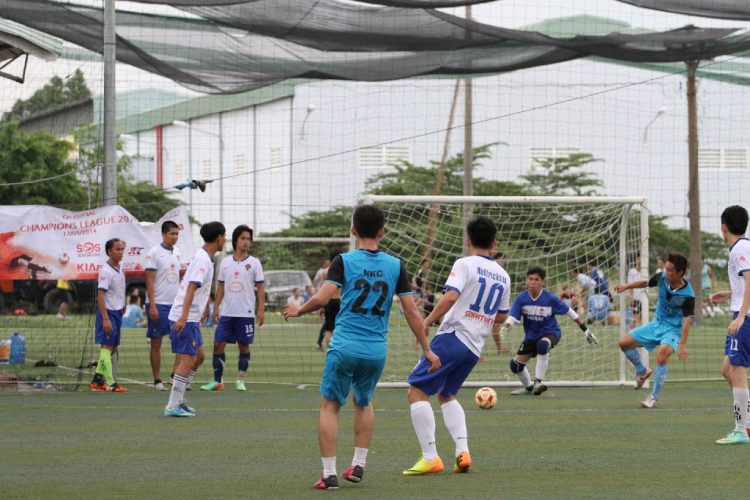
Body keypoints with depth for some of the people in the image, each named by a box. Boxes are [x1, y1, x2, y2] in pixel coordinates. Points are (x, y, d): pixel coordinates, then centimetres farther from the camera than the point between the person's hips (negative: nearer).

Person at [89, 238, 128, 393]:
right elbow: (100, 295, -22)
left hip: (118, 312, 9)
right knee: (107, 347, -8)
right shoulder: (106, 271, -17)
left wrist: (123, 306, 17)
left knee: (113, 348, 11)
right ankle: (111, 383, -10)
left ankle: (97, 380, 19)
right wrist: (105, 319, -26)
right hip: (108, 312, -9)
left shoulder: (121, 269, 8)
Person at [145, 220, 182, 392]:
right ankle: (157, 381, 5)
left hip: (175, 304, 6)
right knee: (156, 343, 0)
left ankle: (175, 375, 3)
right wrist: (152, 306, -17)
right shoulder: (154, 253, -8)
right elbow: (149, 281, -11)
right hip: (158, 305, -6)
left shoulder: (177, 252, 11)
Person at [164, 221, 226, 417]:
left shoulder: (204, 257, 14)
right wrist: (183, 316, -34)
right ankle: (172, 406, -8)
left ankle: (178, 399, 22)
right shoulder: (203, 260, -17)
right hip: (184, 318, -10)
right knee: (188, 360, -10)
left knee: (199, 357, 16)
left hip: (190, 318, 10)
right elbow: (191, 288, -27)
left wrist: (205, 307, 40)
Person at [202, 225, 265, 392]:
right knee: (218, 344, -1)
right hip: (226, 313, 3)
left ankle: (240, 380, 9)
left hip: (246, 314, -3)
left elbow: (260, 287, -1)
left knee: (244, 346, 1)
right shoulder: (225, 262, 9)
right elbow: (221, 287, 14)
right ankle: (217, 381, 5)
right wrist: (216, 308, 8)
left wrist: (261, 310, -8)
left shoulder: (254, 263, 1)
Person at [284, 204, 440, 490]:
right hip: (377, 349, 3)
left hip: (345, 346, -3)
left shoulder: (344, 261, -5)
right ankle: (358, 465, 22)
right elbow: (411, 311, 3)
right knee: (363, 402, 26)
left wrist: (297, 311, 5)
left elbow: (322, 298, -15)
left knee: (330, 405, 7)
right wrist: (426, 349, 10)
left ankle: (329, 474, 0)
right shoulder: (395, 266, 3)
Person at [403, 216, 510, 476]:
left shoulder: (465, 264, -6)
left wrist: (427, 322, -13)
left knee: (417, 391, -2)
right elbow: (501, 316, 21)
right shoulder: (503, 276, 13)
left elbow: (451, 297, -21)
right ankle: (463, 452, 6)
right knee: (446, 394, 25)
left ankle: (430, 458, -11)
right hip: (475, 348, 7)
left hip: (452, 337, -7)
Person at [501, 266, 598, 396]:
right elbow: (513, 317, -19)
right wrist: (507, 325, -45)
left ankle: (538, 382, -30)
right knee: (515, 364, 1)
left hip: (550, 332, -4)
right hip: (531, 335, 4)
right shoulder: (521, 298, -14)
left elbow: (569, 312, -6)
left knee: (542, 344, -39)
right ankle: (528, 387, 33)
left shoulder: (550, 298, -18)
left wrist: (585, 330, -1)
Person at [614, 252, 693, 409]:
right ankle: (642, 371, 26)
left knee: (662, 356, -32)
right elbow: (646, 283, 14)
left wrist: (681, 345, -37)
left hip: (673, 330, -7)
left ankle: (654, 397, -17)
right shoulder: (662, 278, -10)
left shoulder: (688, 296, -25)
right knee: (624, 342, 1)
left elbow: (686, 322, -28)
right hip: (656, 325, 7)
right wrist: (626, 286, 15)